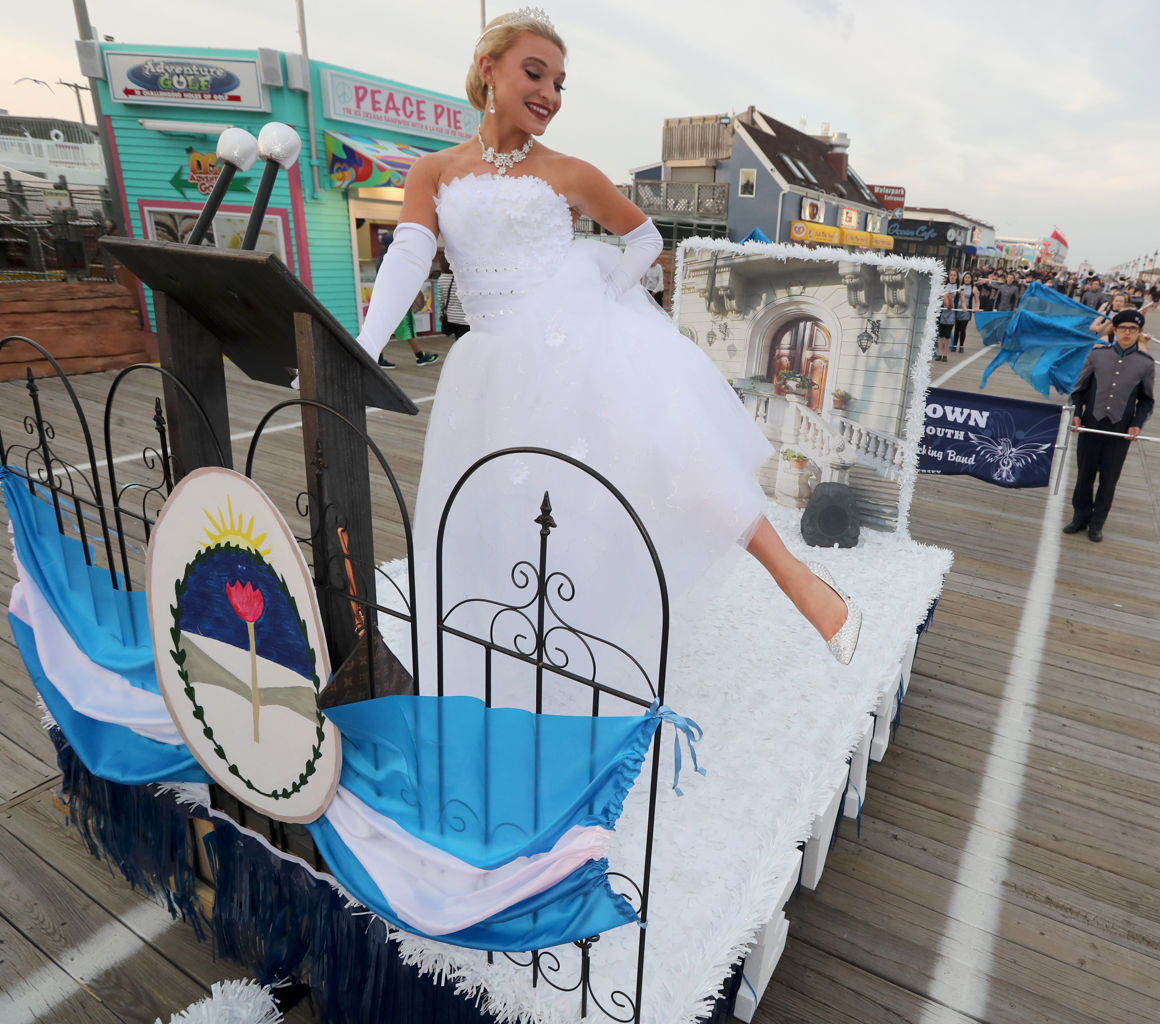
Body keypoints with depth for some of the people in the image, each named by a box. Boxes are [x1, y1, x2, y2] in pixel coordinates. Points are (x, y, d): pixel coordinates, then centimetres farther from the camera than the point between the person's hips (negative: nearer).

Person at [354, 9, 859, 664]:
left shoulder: (567, 174, 9)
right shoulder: (434, 173, 12)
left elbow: (646, 237, 19)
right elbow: (408, 256, -2)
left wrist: (604, 298, 3)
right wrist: (366, 345, -17)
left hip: (585, 341, -2)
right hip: (505, 364, 2)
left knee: (665, 449, -17)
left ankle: (801, 582, -9)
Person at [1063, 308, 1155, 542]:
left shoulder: (1146, 363, -1)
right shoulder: (1097, 354, 0)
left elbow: (1147, 400, 7)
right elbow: (1080, 387, 8)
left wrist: (1137, 424, -6)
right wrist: (1077, 413, -2)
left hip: (1120, 431, 0)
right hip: (1091, 425, 0)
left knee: (1109, 479, 8)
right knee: (1085, 474, 9)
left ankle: (1097, 523, 20)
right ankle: (1080, 517, 23)